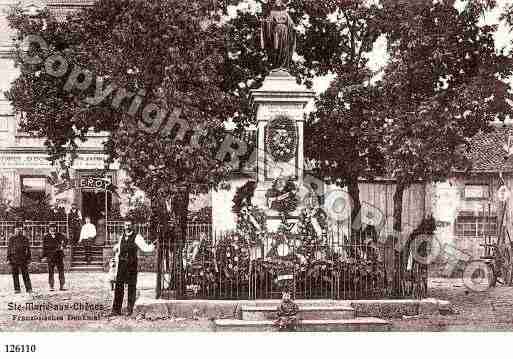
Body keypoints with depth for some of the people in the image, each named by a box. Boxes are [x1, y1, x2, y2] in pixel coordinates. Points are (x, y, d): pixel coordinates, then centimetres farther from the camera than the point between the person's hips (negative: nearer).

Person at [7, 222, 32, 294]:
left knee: (25, 274, -3)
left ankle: (29, 288, -1)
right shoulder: (11, 239, 9)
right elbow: (9, 249, 10)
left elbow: (28, 249, 9)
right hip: (14, 260, 1)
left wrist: (28, 258, 4)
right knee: (15, 275, 3)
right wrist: (8, 259, 4)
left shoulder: (25, 239, 8)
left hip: (23, 259, -1)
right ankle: (17, 289, 9)